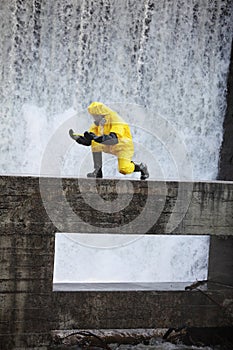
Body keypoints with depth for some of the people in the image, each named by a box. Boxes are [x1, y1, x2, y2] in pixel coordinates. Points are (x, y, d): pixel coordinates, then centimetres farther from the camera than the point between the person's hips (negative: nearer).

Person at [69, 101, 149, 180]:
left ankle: (141, 167, 7)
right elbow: (88, 142, -6)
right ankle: (98, 171, -16)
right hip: (110, 147, 6)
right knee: (95, 143, -20)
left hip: (123, 146, -6)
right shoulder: (97, 124, -3)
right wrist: (77, 137, -25)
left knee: (123, 170, -27)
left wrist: (95, 138, -54)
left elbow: (114, 139, -43)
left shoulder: (116, 121, -25)